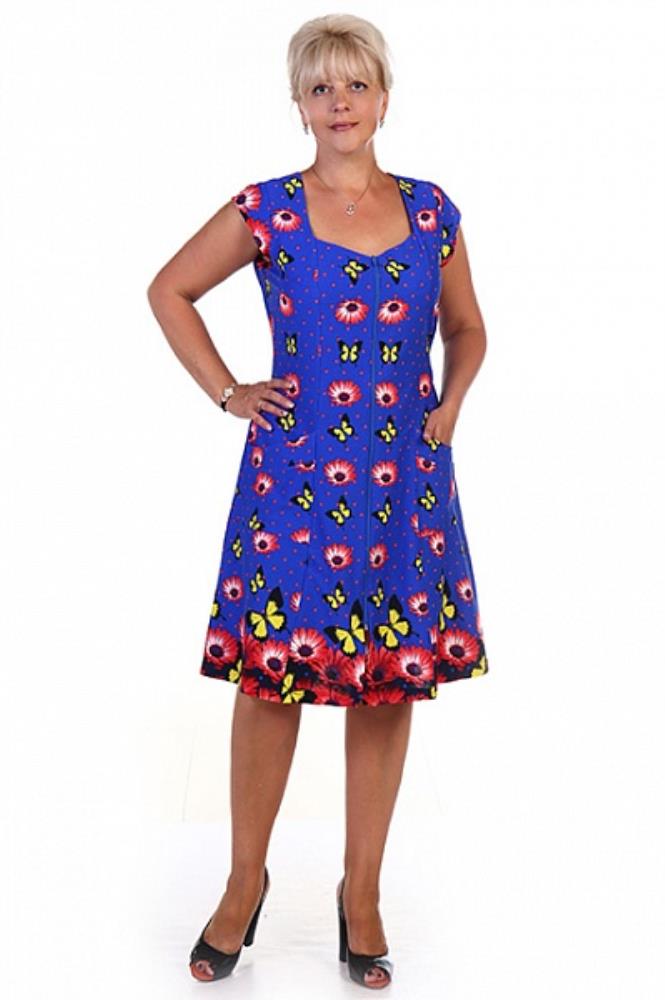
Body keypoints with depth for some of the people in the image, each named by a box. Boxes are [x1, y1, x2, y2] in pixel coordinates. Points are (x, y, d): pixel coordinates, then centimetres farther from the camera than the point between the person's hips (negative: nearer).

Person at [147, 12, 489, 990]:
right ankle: (247, 880, 23)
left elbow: (466, 328, 20)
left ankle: (362, 891, 23)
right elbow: (169, 291, 10)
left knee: (391, 679, 6)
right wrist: (227, 392, 1)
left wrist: (452, 399, 2)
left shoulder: (431, 211, 7)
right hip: (295, 472, -2)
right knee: (273, 673, 3)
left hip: (405, 477, 3)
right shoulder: (266, 210, 0)